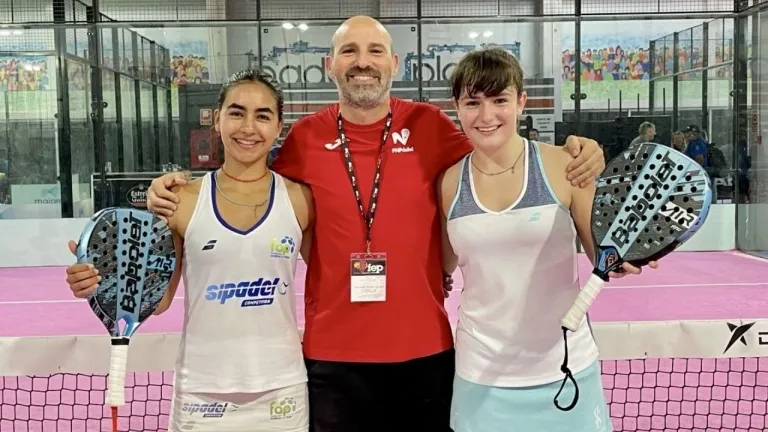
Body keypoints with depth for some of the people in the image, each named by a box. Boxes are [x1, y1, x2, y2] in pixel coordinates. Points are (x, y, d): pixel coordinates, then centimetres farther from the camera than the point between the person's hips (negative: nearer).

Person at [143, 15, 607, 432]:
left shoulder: (429, 126, -3)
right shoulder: (305, 137, -2)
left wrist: (574, 155, -9)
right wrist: (177, 188, 0)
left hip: (424, 350, 0)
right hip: (331, 353, 0)